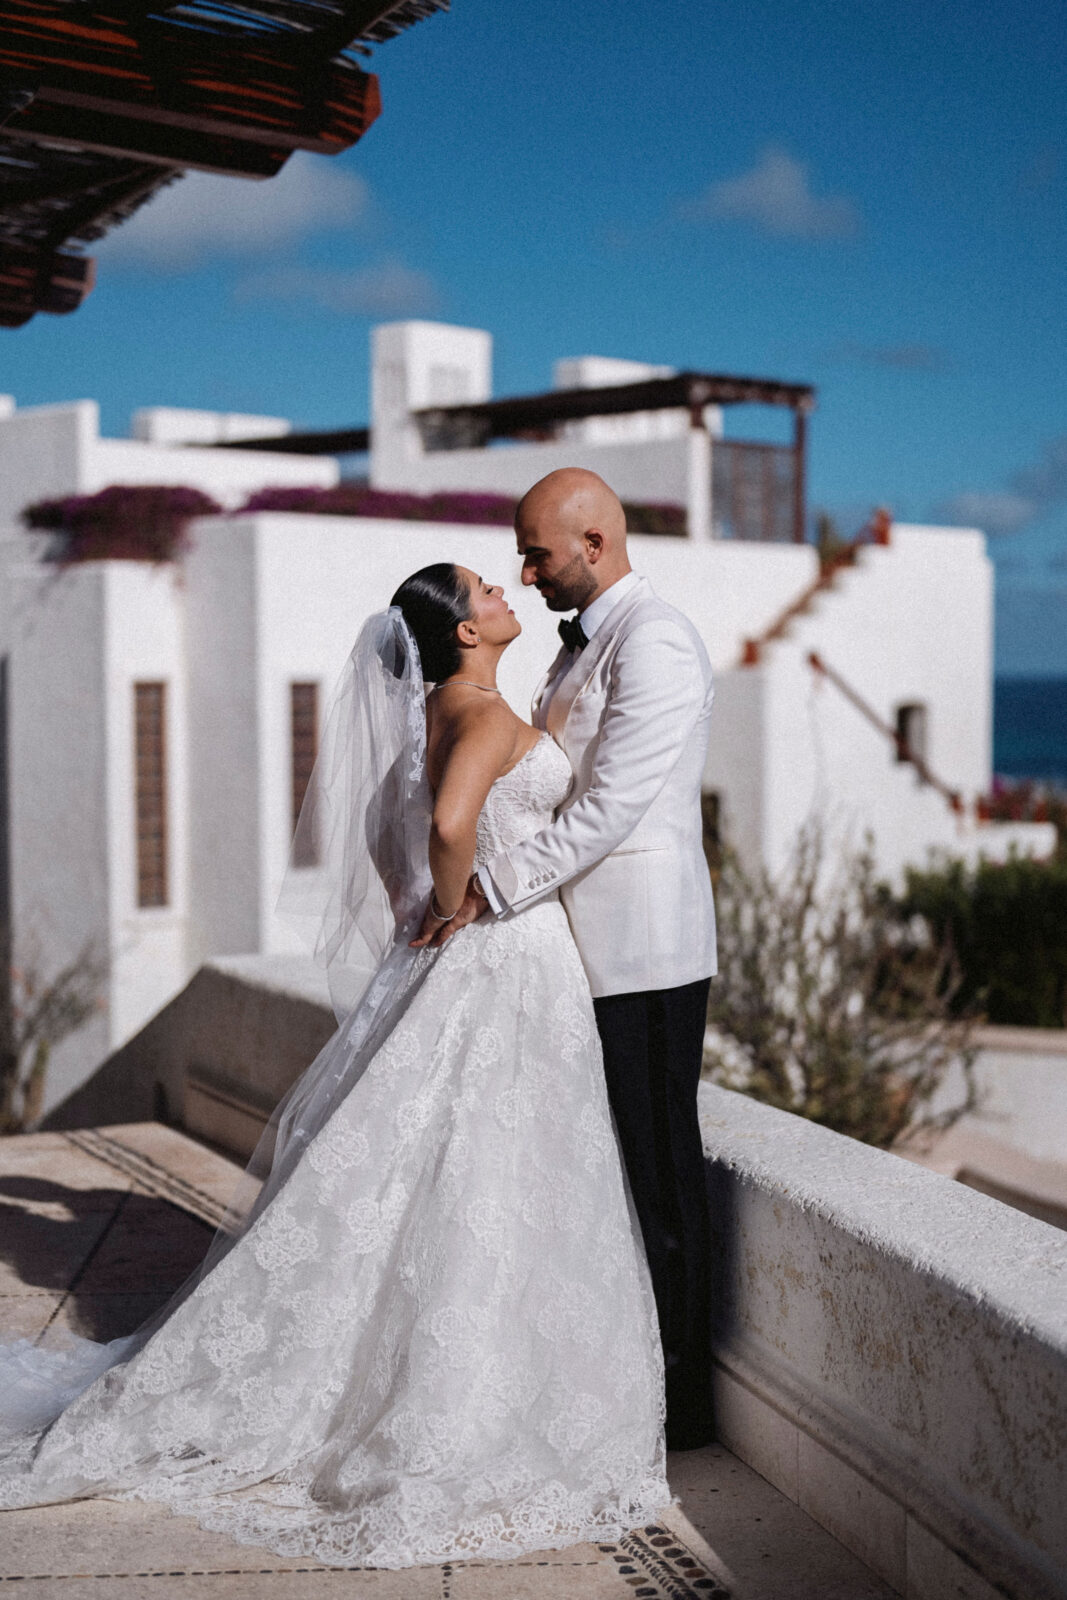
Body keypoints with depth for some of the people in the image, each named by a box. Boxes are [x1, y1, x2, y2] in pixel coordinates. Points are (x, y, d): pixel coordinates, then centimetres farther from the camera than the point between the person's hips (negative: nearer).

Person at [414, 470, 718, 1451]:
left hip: (644, 946, -9)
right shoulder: (585, 642, 17)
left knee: (659, 1168, -1)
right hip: (592, 944, 10)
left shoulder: (654, 643, -15)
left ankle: (681, 1399, 10)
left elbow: (608, 809, -21)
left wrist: (491, 890, -18)